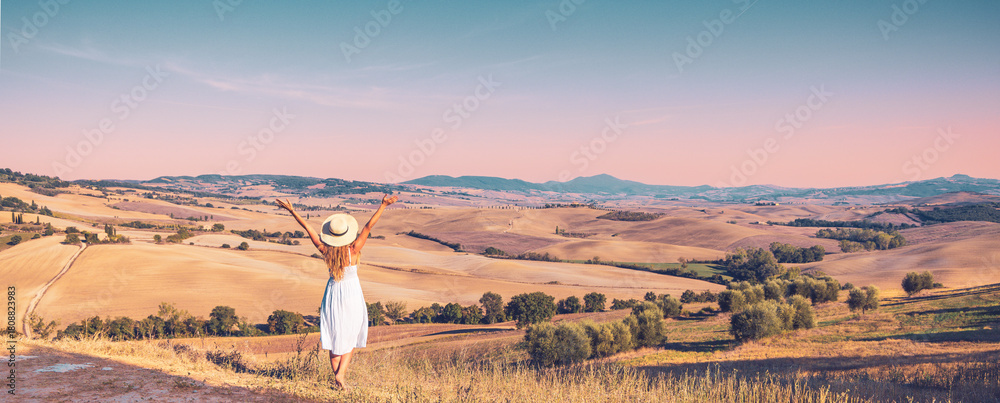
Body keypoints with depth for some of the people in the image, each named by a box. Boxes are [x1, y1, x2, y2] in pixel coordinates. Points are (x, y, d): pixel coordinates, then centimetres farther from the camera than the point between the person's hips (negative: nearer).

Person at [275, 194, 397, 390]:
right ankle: (341, 373, 0)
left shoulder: (325, 250, -11)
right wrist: (383, 205, -26)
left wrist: (291, 210, -2)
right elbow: (368, 226, -23)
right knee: (351, 336, 12)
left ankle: (338, 375, 15)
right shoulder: (353, 250, -19)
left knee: (335, 336, 12)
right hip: (352, 293, -3)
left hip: (333, 292, 3)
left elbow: (307, 227, -7)